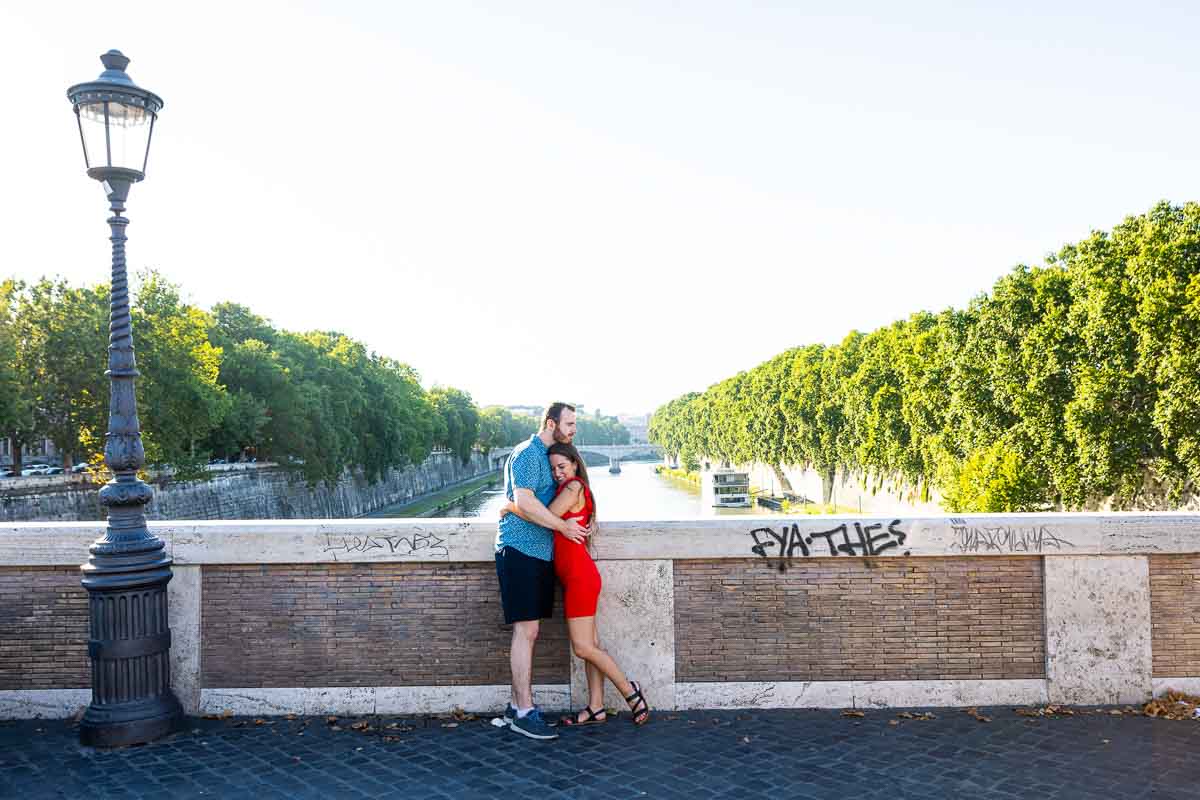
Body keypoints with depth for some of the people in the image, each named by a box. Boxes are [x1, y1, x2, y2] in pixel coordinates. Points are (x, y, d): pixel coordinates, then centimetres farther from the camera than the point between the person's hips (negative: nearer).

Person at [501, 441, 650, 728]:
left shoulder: (574, 486, -11)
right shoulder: (566, 489, 19)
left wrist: (512, 507, -7)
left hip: (580, 575, -10)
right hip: (577, 576, 10)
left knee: (583, 647, -6)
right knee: (590, 645, 10)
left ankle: (631, 692, 7)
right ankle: (596, 709, 15)